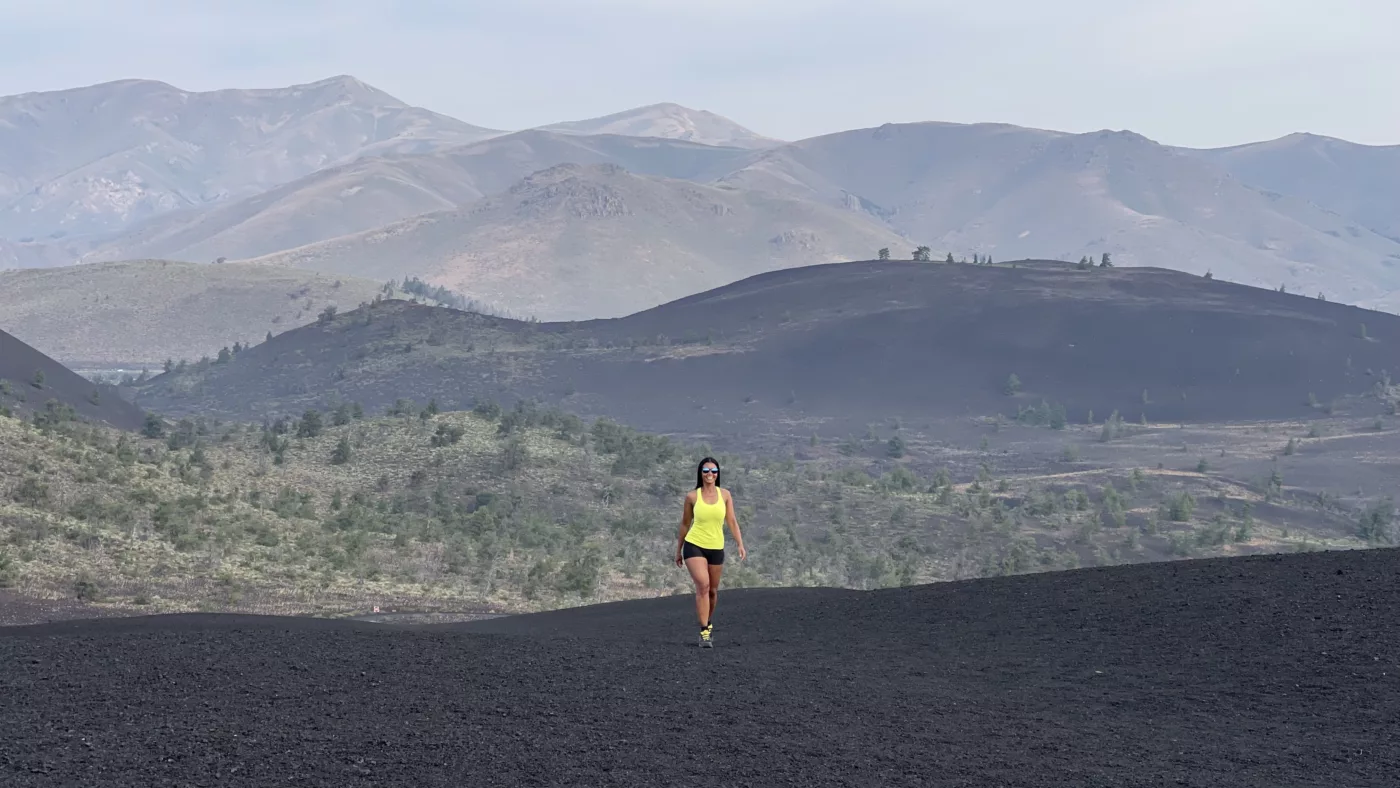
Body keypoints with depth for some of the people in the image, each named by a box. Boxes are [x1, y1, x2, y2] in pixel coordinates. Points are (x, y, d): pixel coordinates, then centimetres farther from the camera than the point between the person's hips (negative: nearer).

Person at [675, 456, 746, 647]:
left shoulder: (725, 495, 3)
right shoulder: (692, 497, -3)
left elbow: (732, 521, 4)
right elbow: (685, 524, 6)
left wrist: (740, 544, -8)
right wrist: (678, 550, 11)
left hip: (716, 548, 3)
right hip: (694, 546, -3)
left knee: (712, 590, 11)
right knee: (703, 585, -19)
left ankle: (709, 623, 37)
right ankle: (704, 632, -18)